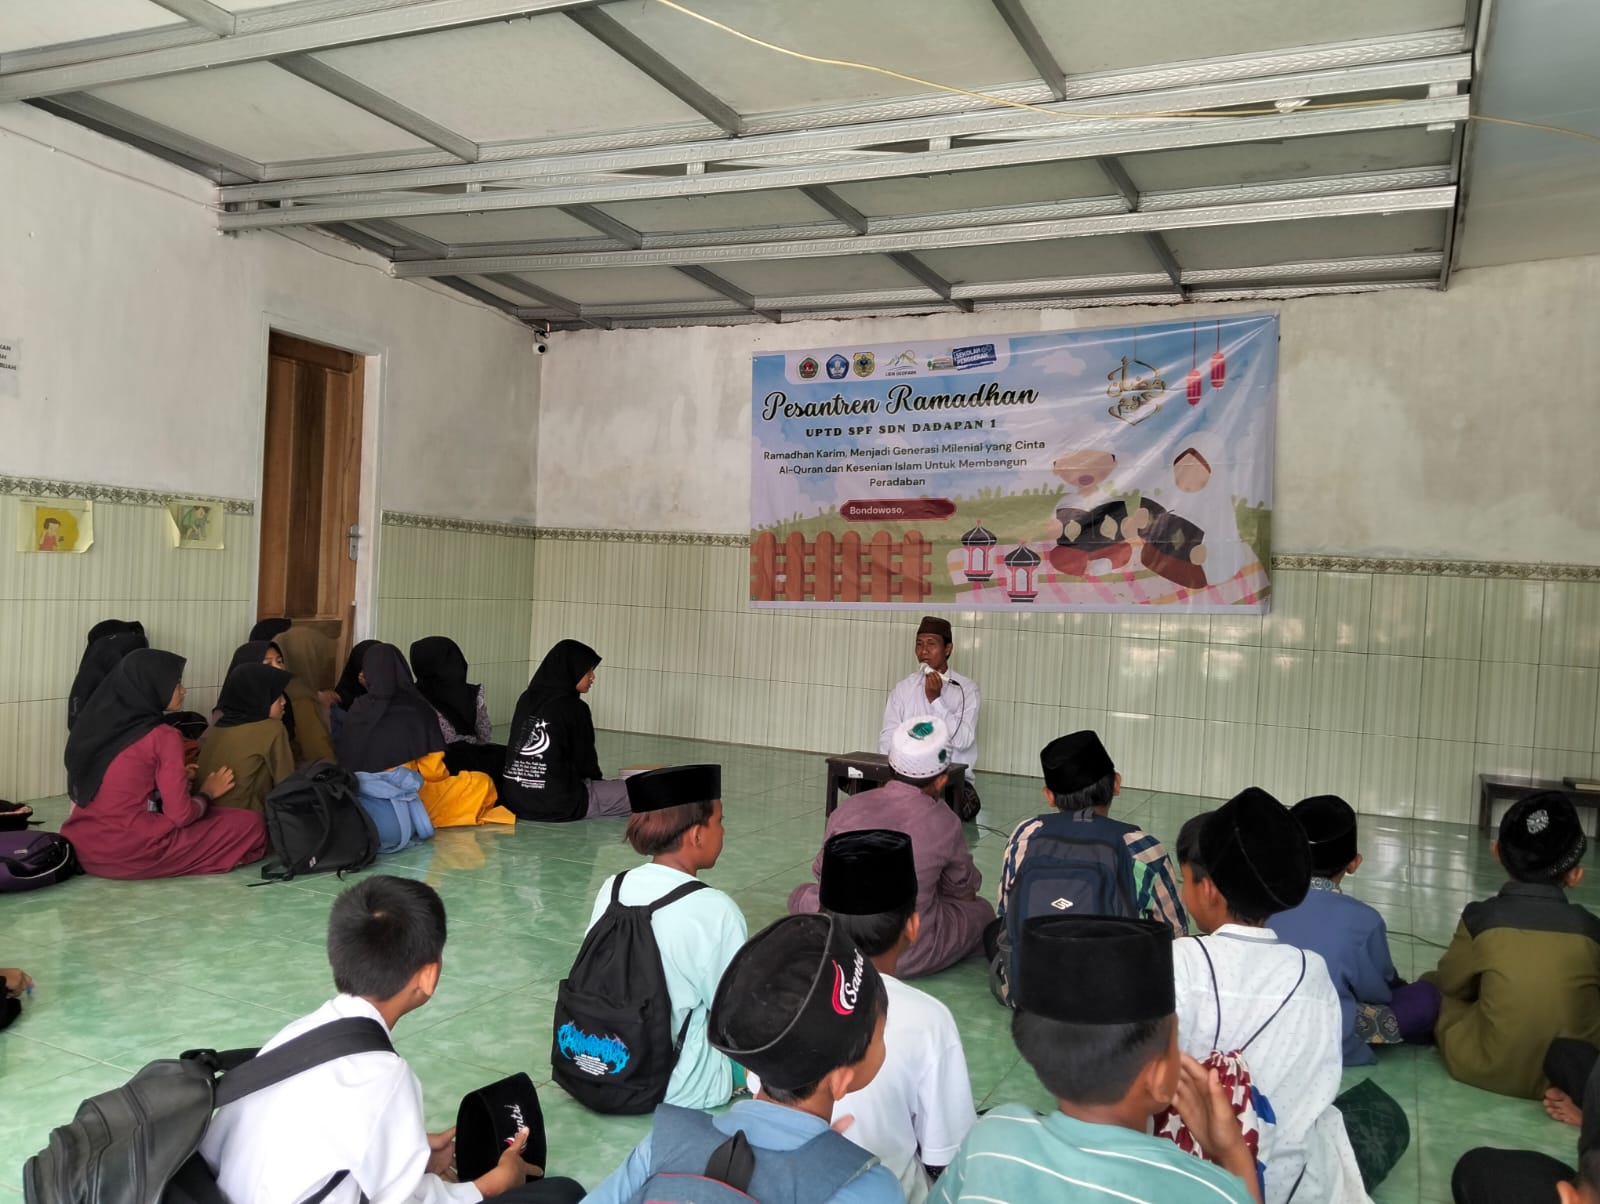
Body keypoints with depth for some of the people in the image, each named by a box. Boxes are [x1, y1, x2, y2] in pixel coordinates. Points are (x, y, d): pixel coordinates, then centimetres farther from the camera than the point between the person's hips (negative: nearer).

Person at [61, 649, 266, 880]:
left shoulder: (96, 724, 6)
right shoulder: (163, 737, -14)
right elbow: (180, 815, -13)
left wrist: (177, 779, 19)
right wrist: (207, 793, 7)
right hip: (133, 852, -7)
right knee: (251, 825, 1)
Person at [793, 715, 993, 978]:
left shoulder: (847, 810, -9)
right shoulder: (944, 823, -15)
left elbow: (823, 874, 9)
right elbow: (964, 890, 3)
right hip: (913, 958, -1)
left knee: (802, 894, 29)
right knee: (982, 910, 21)